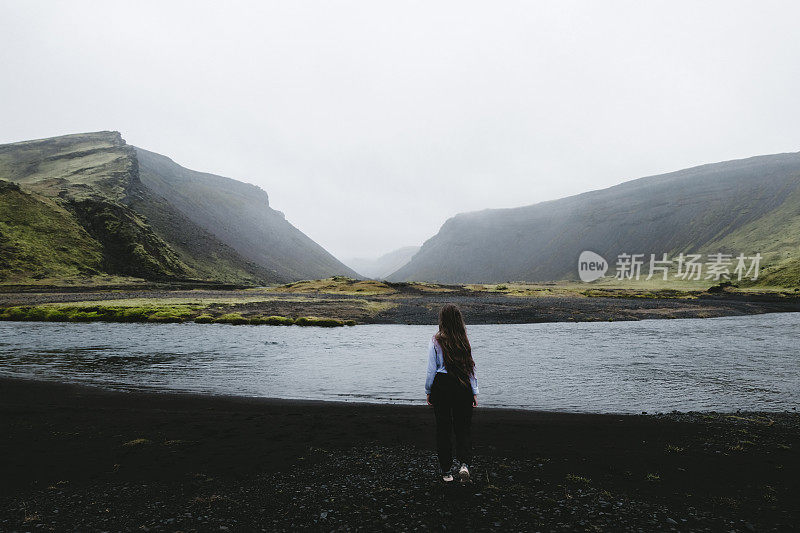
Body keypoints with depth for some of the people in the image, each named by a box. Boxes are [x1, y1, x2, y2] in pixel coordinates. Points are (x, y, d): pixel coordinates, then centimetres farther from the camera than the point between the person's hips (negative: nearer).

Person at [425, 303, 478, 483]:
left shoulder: (436, 341, -8)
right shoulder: (464, 341, -1)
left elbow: (431, 370, -6)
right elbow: (471, 367, 1)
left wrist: (428, 392, 5)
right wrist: (475, 393, 7)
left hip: (441, 385, -1)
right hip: (463, 386, 2)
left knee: (443, 429, 10)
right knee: (463, 427, 12)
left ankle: (446, 471, 18)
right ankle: (464, 463, -8)